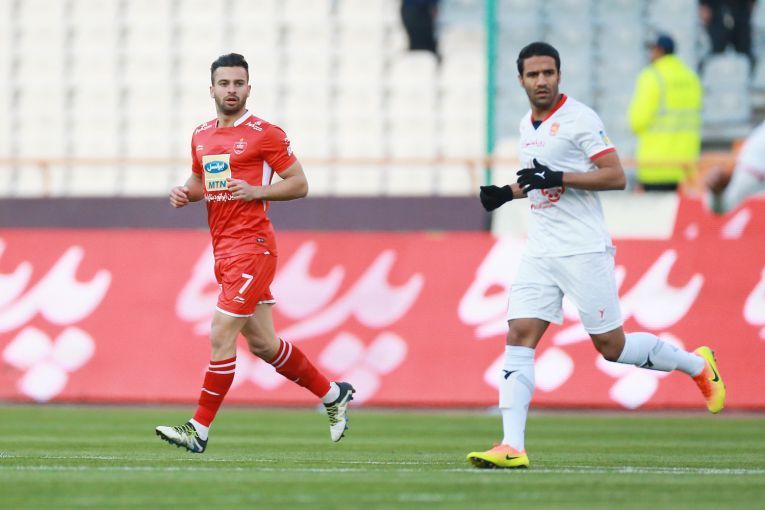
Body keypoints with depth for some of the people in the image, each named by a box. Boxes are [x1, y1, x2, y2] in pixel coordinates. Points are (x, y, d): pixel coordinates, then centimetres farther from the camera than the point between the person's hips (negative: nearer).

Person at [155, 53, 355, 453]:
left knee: (221, 336, -12)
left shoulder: (264, 134, -7)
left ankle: (199, 430, -7)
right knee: (263, 344, 13)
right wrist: (184, 193, 6)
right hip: (223, 250, 8)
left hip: (251, 246, -8)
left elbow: (299, 184, -5)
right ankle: (334, 393, 29)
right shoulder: (201, 136, 13)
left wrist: (256, 191, -18)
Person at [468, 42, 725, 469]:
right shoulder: (527, 126, 14)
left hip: (584, 251, -7)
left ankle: (698, 366, 23)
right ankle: (512, 447, -11)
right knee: (519, 338, -7)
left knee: (611, 346, -1)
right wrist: (507, 193, 10)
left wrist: (557, 178, -22)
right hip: (541, 252, 7)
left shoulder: (580, 118, -9)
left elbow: (616, 176, -15)